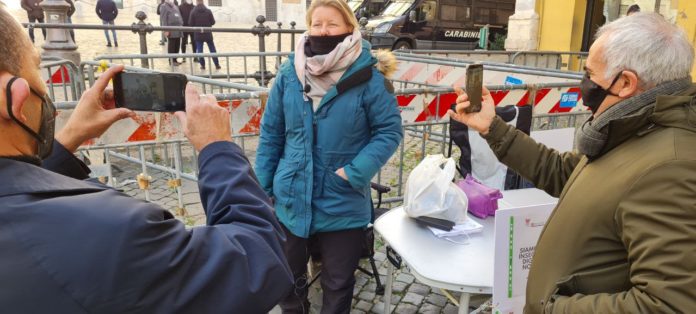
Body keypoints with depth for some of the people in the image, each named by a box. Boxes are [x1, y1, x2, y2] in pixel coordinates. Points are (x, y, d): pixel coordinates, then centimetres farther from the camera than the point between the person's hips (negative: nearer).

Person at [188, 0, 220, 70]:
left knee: (199, 50, 8)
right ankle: (217, 65, 12)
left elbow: (190, 24, -5)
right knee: (212, 50, 10)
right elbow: (213, 22, 0)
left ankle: (203, 65, 8)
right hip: (208, 34, 1)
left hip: (198, 34, -1)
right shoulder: (208, 11, -6)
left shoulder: (193, 12, -8)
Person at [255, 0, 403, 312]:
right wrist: (262, 187, 4)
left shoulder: (368, 77, -12)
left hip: (343, 206, -3)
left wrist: (354, 173, -18)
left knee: (338, 284, 16)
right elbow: (271, 134, 3)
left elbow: (389, 131, -8)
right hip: (291, 200, 3)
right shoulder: (288, 73, -3)